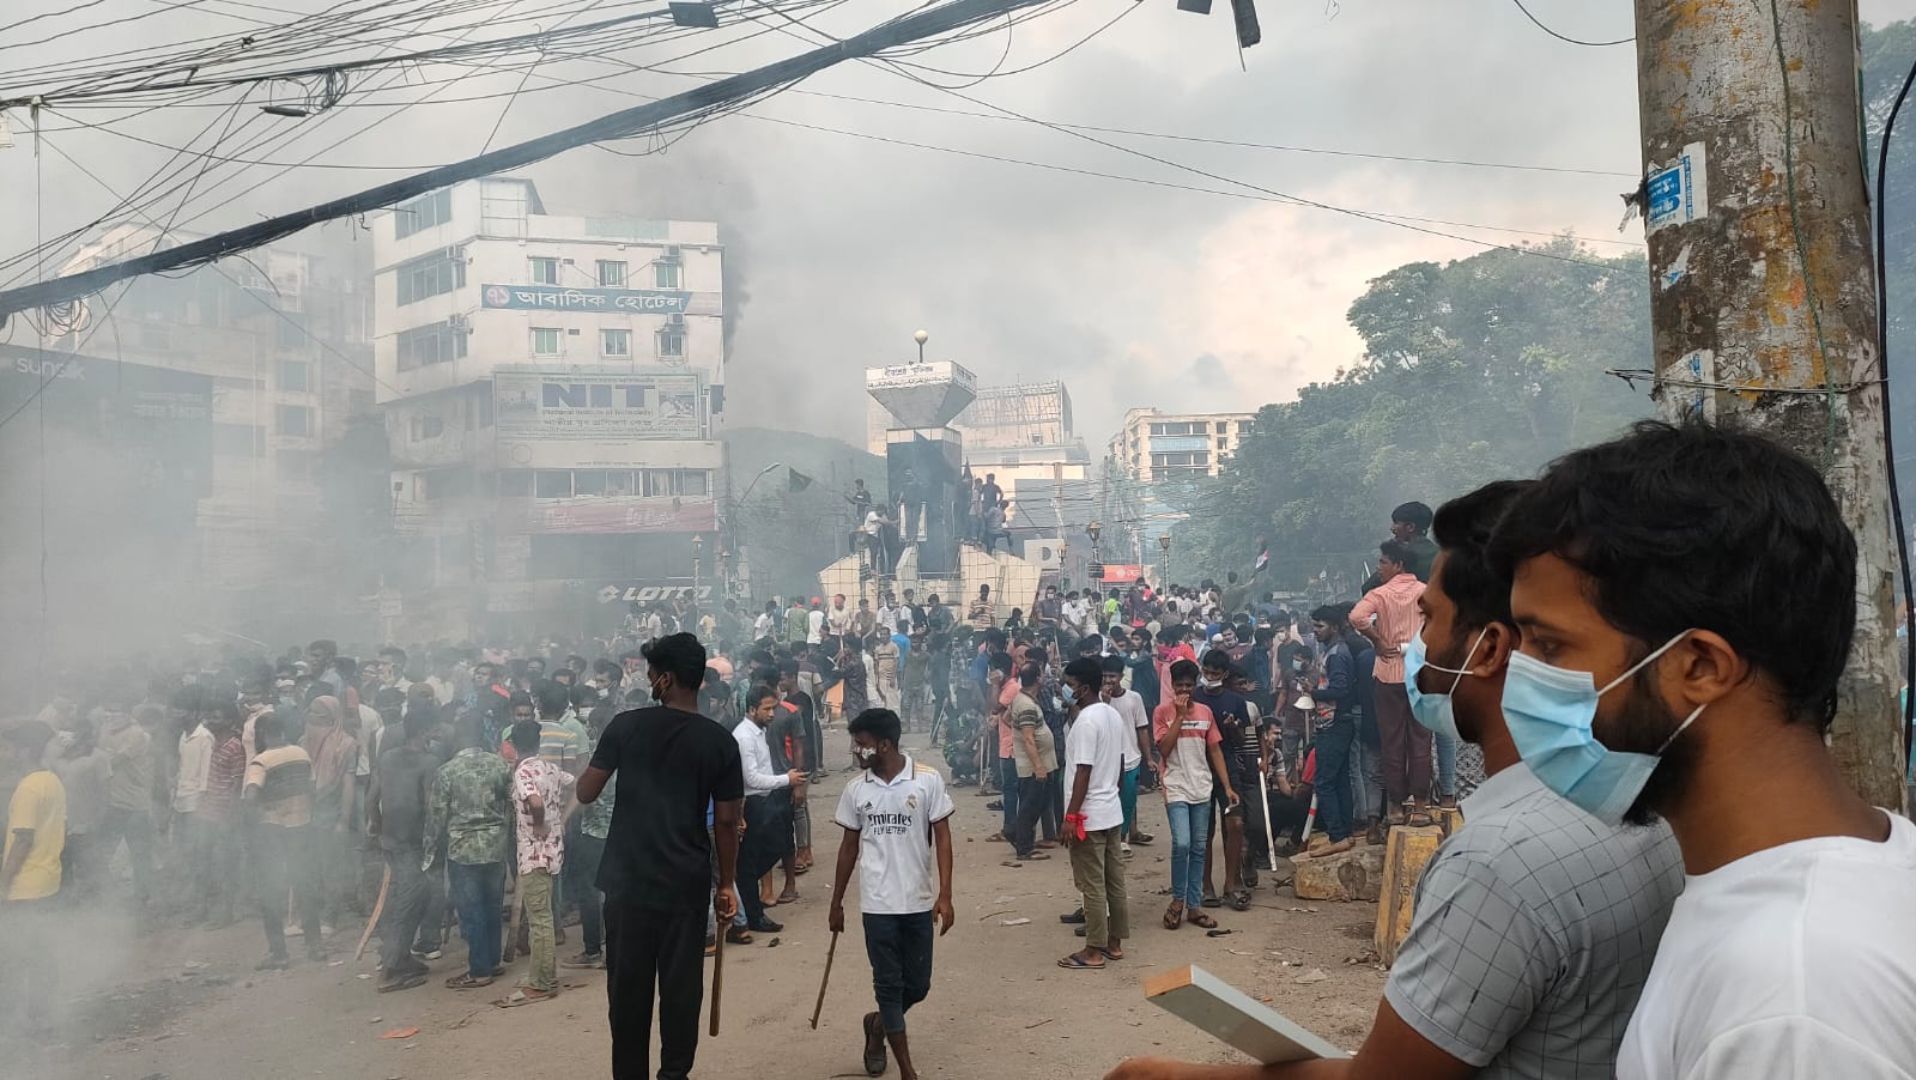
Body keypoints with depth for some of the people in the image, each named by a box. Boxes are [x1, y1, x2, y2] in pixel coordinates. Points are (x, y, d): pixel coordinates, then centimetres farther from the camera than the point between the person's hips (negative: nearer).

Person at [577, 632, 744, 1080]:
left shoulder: (626, 725, -6)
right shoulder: (720, 741, -5)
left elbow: (586, 794, 0)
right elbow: (726, 822, -3)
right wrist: (726, 884, 8)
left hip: (629, 880, 0)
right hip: (687, 882, 0)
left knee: (628, 985, 11)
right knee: (681, 984, 9)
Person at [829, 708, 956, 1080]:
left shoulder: (928, 780, -9)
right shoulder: (856, 788, 0)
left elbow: (942, 838, -5)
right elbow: (849, 847, 8)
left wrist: (945, 895, -11)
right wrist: (836, 903, 12)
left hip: (919, 902, -1)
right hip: (877, 904, 1)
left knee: (918, 984, 8)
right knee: (889, 984, 4)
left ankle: (877, 1024, 37)